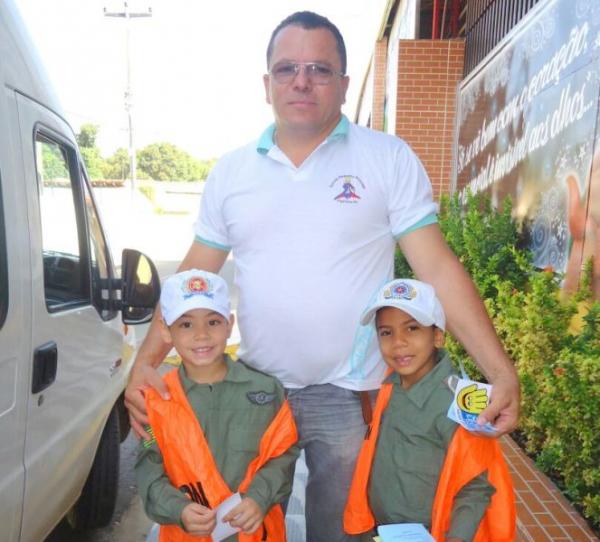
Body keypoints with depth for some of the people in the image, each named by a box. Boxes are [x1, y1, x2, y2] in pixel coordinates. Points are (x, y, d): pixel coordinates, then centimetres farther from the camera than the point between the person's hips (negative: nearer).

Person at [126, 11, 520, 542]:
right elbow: (193, 277, 5)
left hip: (350, 395, -2)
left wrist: (501, 372, -17)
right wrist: (146, 361, -4)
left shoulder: (390, 158, -5)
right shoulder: (231, 170, 3)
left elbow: (438, 269, -9)